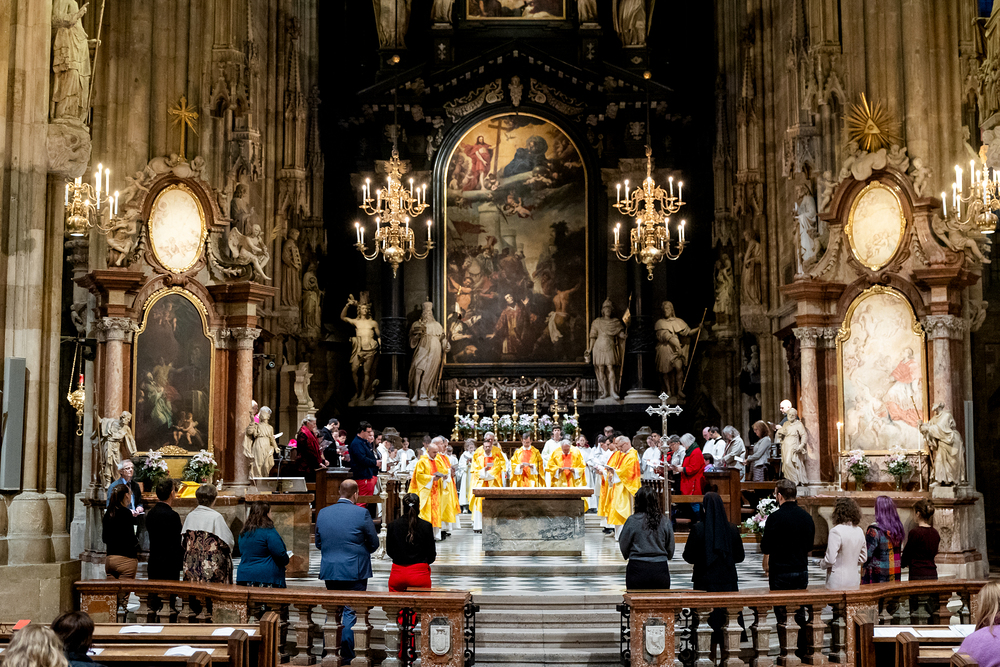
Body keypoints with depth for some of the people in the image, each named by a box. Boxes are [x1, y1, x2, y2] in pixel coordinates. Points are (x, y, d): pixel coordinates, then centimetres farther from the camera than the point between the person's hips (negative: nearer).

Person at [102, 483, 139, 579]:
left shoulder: (108, 513, 9)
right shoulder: (126, 513, -12)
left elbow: (104, 538, 16)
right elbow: (131, 540, -16)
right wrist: (137, 540, 4)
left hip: (109, 559, 7)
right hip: (125, 558, -7)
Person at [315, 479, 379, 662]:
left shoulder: (322, 513, 3)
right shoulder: (362, 513, -11)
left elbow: (318, 543, 11)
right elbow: (374, 543, -3)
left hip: (329, 570, 5)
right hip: (354, 571, -5)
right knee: (350, 612, 2)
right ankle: (347, 655, 4)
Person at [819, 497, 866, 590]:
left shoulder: (836, 531, -16)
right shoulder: (859, 531, 7)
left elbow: (830, 560, -17)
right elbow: (863, 558, 16)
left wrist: (821, 563, 2)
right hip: (855, 582, 7)